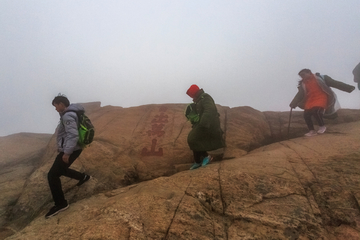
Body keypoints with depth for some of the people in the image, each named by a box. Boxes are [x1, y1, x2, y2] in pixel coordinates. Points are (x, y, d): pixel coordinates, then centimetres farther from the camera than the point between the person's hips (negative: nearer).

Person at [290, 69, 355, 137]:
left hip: (321, 98, -5)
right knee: (306, 114, -10)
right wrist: (293, 104, -8)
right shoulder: (303, 84, 12)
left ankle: (322, 126, -3)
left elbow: (334, 83, -2)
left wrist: (348, 88, -6)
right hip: (310, 100, 5)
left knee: (316, 111, -28)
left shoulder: (320, 78, 0)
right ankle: (312, 131, 7)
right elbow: (299, 95, 7)